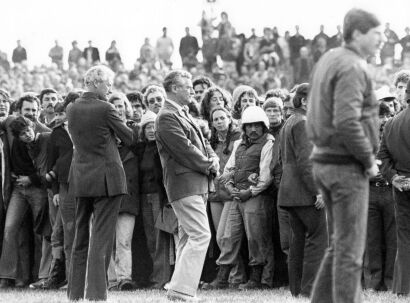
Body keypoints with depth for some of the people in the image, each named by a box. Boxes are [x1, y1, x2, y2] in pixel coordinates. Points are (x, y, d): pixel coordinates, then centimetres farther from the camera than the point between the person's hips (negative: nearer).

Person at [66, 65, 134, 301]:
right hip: (106, 178, -6)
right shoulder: (105, 109, -14)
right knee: (102, 237, -4)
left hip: (81, 179, 6)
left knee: (81, 236, 15)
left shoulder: (73, 109, 4)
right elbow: (130, 138, -6)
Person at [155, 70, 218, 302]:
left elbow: (203, 143, 20)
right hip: (184, 184, -10)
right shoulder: (167, 117, -11)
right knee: (201, 235, -16)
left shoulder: (184, 115, 20)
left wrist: (213, 160, 1)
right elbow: (185, 150, -17)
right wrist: (208, 166, -8)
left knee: (188, 238, 12)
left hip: (198, 185, 10)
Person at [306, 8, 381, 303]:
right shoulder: (351, 69, -16)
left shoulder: (328, 60, 13)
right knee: (350, 249, -5)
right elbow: (347, 122, -27)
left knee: (339, 245, 17)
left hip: (324, 159, 9)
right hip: (347, 165, -9)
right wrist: (369, 160, -14)